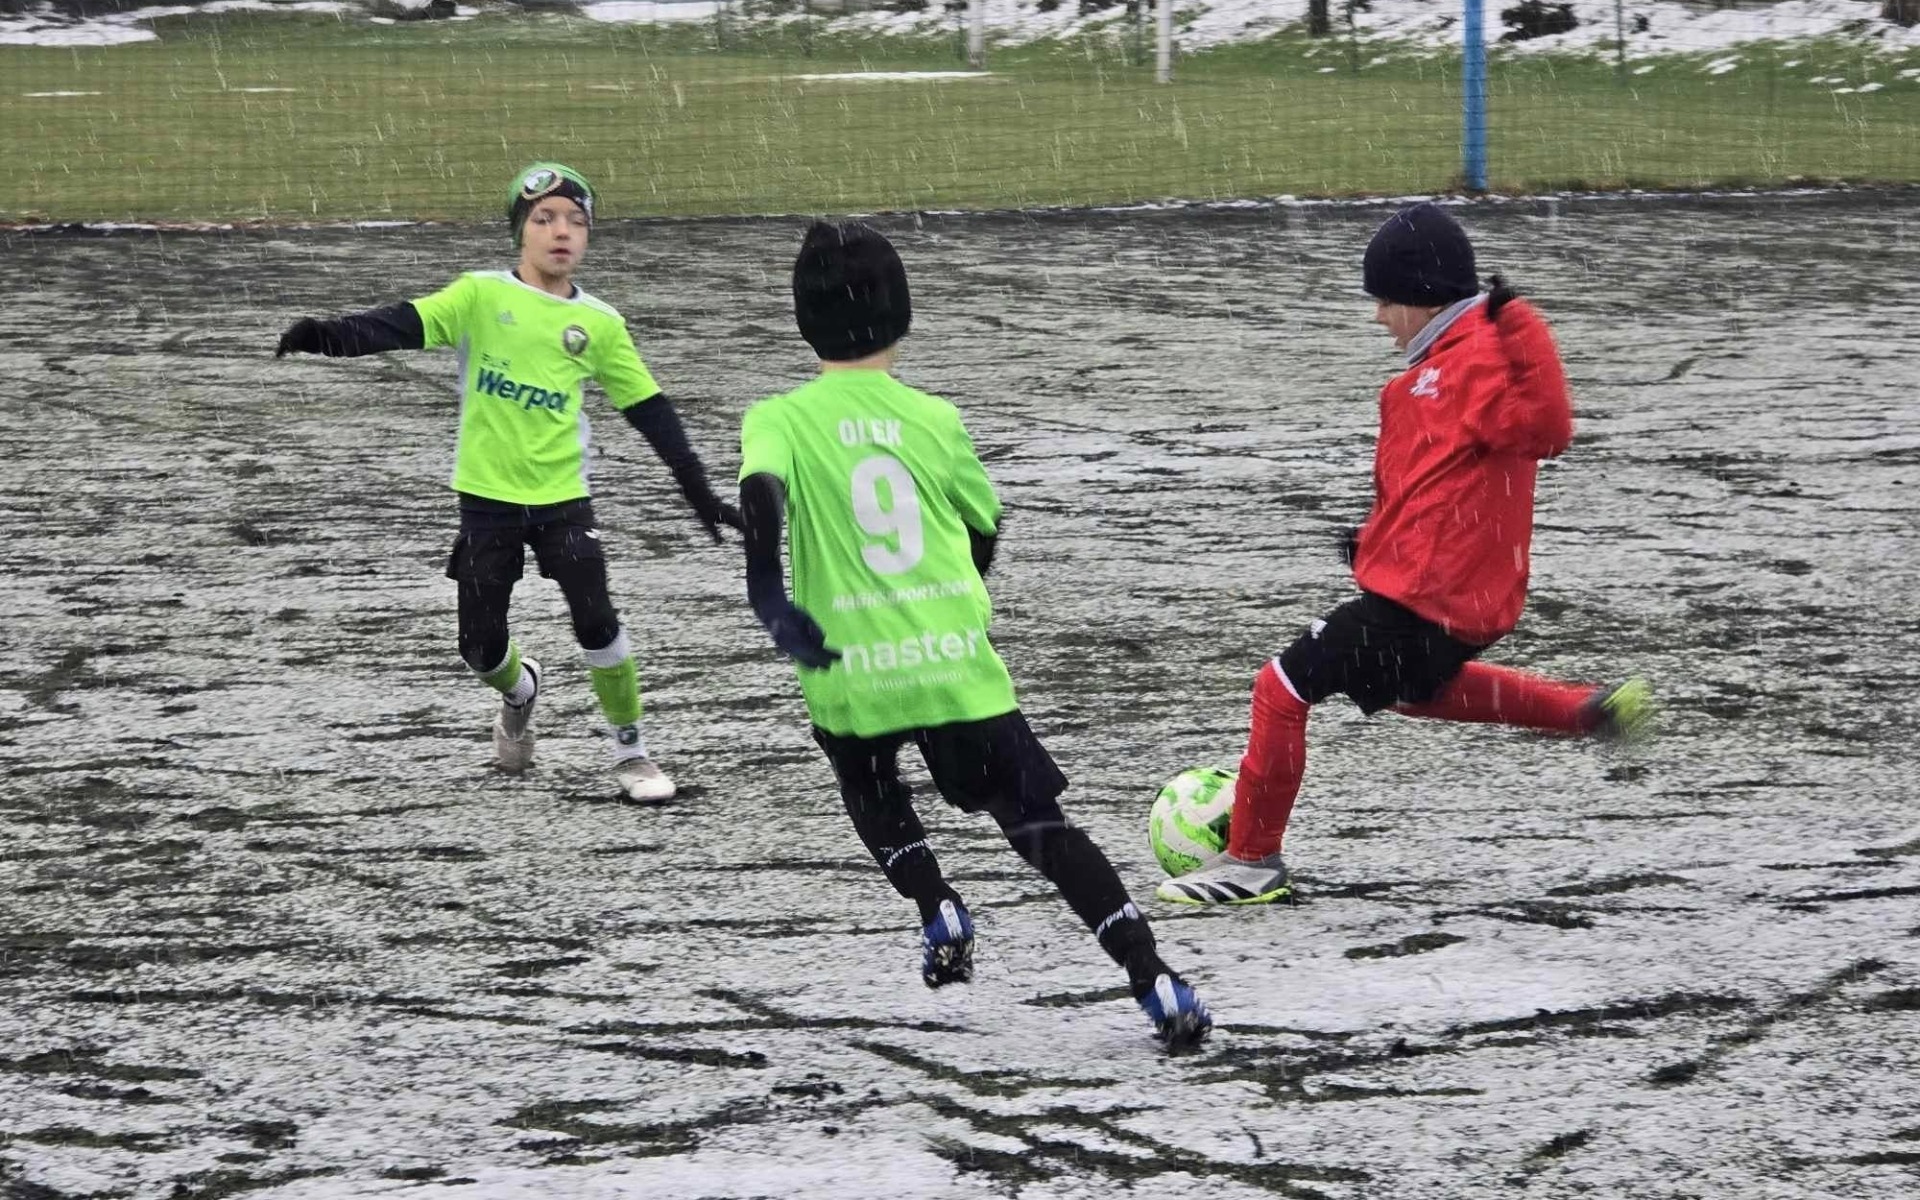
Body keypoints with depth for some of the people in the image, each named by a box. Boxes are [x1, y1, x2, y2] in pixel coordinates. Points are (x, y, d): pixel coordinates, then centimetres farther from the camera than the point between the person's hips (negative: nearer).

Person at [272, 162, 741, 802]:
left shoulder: (599, 324, 2)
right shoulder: (482, 294, -5)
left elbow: (649, 410, 8)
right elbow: (406, 324, -19)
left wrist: (700, 492, 7)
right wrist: (328, 334, -37)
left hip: (562, 495, 0)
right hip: (487, 495, 0)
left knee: (596, 620, -13)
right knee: (481, 644, 2)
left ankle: (630, 750, 7)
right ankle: (520, 690, 39)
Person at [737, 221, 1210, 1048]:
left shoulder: (780, 420, 0)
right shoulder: (935, 419, 6)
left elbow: (761, 490, -22)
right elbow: (985, 531, 17)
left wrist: (768, 591, -25)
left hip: (851, 671, -1)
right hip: (959, 662, 1)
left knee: (871, 789, 31)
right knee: (1041, 824, 5)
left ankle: (939, 917, 9)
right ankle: (1156, 985, -8)